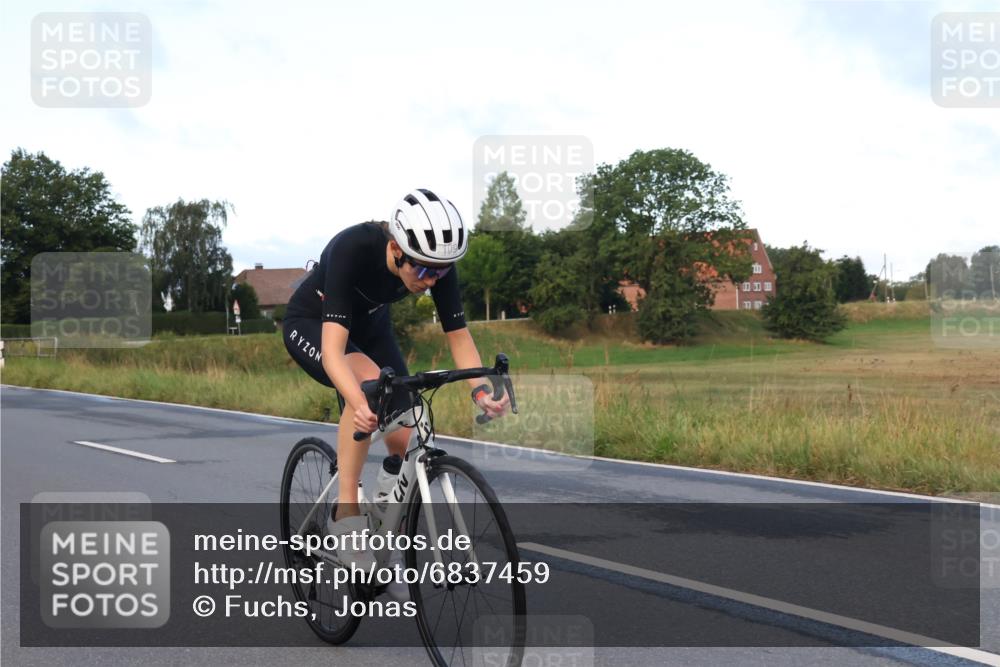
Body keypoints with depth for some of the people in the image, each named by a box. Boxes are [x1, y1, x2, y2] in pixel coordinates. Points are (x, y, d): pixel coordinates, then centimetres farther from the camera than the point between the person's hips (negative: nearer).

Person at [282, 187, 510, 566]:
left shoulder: (437, 264, -26)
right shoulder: (352, 248, -40)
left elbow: (459, 336, -20)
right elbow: (333, 348, -47)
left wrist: (480, 390, -37)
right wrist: (358, 405, -63)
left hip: (370, 325, 5)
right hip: (312, 324, -5)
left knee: (405, 442, -7)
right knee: (369, 379, -37)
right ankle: (346, 514, -26)